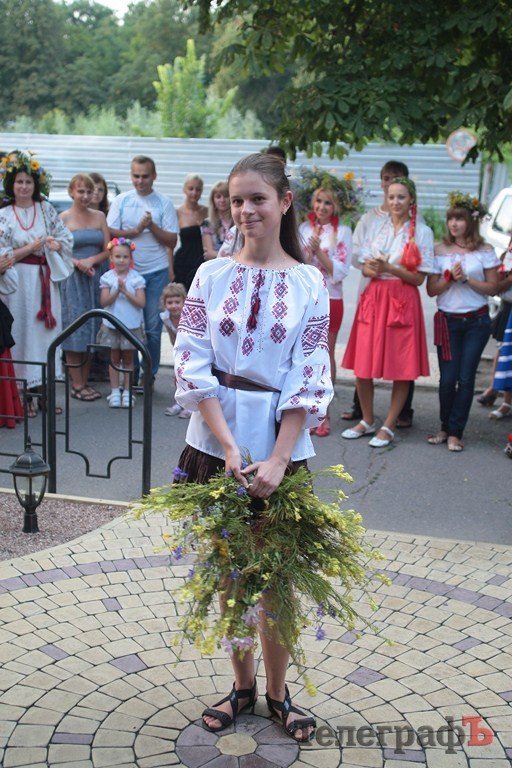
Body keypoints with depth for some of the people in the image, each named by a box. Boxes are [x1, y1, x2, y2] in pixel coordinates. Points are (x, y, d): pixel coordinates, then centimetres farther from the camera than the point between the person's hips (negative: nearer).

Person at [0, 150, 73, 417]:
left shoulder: (46, 210, 7)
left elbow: (66, 239, 10)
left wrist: (54, 245, -10)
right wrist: (31, 247, -13)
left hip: (45, 279, 4)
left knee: (45, 330, 6)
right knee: (22, 332, -1)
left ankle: (41, 389, 14)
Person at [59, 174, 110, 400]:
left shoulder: (99, 216, 9)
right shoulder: (64, 218, -2)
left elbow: (108, 250, 6)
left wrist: (91, 260, -11)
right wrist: (77, 263, -18)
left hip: (95, 277, 4)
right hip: (72, 280, -4)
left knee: (91, 331, 6)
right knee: (74, 330, -2)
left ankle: (85, 382, 14)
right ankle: (76, 384, 4)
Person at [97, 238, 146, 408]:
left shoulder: (136, 278, -4)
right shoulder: (107, 277, -2)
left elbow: (141, 303, -11)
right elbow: (104, 301, -8)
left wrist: (126, 291, -19)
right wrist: (117, 292, -22)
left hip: (131, 325, -1)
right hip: (111, 325, 1)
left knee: (128, 359, 8)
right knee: (114, 358, 9)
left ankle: (127, 392, 15)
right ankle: (115, 391, 16)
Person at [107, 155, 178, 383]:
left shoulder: (164, 203, 2)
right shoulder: (121, 201, 5)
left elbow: (172, 240, -1)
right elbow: (111, 233, -2)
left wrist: (152, 225, -13)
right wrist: (137, 230, -12)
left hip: (156, 272, -1)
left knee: (153, 327, 2)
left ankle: (150, 373, 13)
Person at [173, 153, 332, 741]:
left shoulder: (309, 282, -3)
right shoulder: (212, 275, 0)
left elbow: (309, 380, -7)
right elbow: (193, 367, -6)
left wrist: (277, 460, -15)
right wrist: (229, 447, -14)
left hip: (281, 447, -1)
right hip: (217, 443, 1)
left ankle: (276, 691, 26)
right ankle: (242, 684, 29)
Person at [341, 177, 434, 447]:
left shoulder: (422, 232, -2)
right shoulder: (376, 226, 9)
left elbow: (419, 277, -5)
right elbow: (365, 268, 9)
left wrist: (389, 268, -17)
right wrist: (373, 269, -13)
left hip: (403, 301, -3)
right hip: (374, 298, 3)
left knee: (402, 369, 0)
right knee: (362, 366, 4)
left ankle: (388, 426, 13)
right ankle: (367, 421, 21)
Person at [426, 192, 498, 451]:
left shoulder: (485, 251, 0)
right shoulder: (440, 251, 3)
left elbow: (492, 287, -1)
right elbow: (431, 289, 2)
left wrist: (466, 279, -14)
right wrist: (450, 278, -15)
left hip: (477, 321, -1)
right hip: (448, 320, 1)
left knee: (466, 378, -2)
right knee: (448, 378, -1)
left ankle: (455, 432, 7)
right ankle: (445, 427, 18)